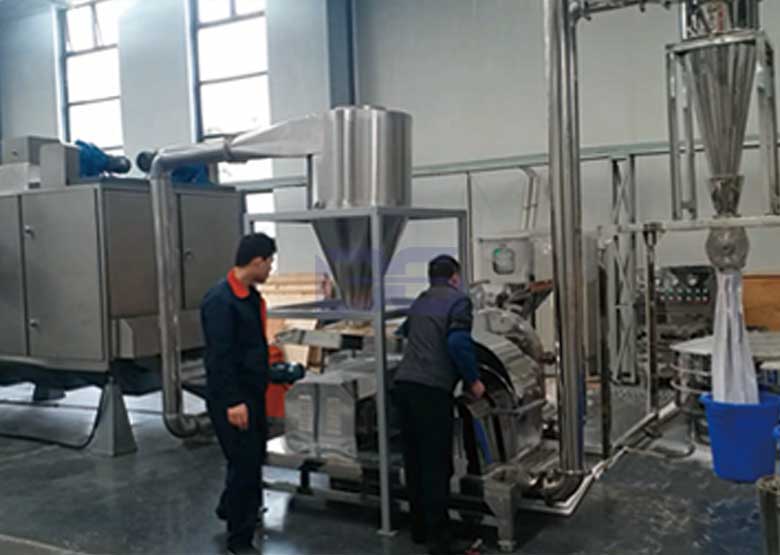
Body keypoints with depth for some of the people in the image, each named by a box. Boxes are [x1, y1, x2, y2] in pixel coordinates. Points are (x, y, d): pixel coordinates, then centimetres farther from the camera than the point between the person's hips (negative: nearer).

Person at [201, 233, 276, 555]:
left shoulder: (251, 296, 9)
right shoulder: (219, 300, -20)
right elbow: (219, 356, -23)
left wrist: (269, 373, 22)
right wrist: (232, 402, -25)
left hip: (253, 393, 9)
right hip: (231, 399, -9)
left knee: (253, 457, 21)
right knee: (244, 463, -1)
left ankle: (230, 510, 45)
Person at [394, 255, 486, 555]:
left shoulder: (420, 301, 20)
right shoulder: (458, 300, -2)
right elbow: (458, 343, -17)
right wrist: (473, 381, -6)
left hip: (404, 383, 7)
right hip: (431, 388, -7)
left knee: (414, 460, 15)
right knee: (436, 464, -1)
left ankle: (419, 528, 25)